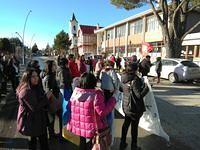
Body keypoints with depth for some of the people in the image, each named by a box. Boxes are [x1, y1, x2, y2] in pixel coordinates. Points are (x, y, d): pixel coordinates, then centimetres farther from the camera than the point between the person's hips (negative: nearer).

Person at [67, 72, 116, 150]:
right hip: (92, 129, -5)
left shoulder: (75, 92, -7)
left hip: (77, 128, 5)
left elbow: (70, 107, 4)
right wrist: (112, 100, -13)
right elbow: (102, 112, -21)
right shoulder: (96, 95, -24)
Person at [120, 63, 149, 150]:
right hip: (134, 107, -6)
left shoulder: (124, 79, -2)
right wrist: (146, 87, -11)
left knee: (126, 123, 21)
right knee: (134, 126, 11)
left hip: (126, 106, 7)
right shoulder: (135, 80, -24)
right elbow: (139, 95, -25)